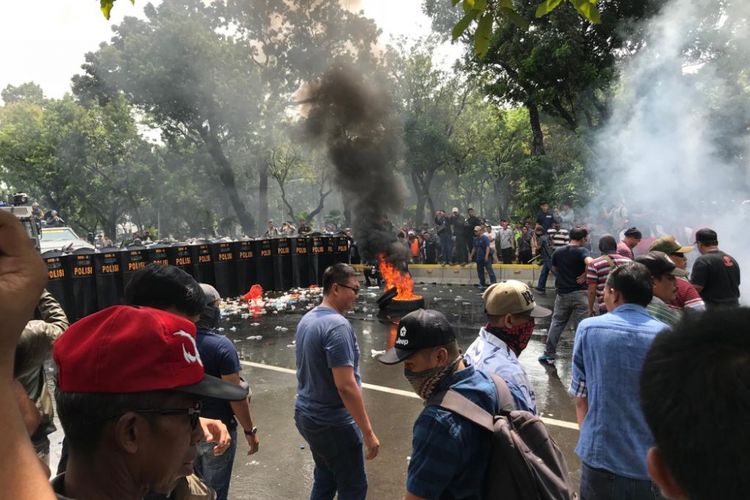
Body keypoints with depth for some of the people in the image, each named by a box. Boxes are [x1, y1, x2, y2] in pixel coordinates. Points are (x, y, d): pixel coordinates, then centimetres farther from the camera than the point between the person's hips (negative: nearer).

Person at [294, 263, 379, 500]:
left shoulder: (307, 319, 5)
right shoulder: (337, 325, -23)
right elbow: (346, 386, -26)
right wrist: (368, 432, -20)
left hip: (307, 414, 9)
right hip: (332, 422, -9)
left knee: (325, 479, 22)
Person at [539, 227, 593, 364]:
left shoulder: (558, 251, 5)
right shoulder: (581, 251, -11)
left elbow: (554, 269, 15)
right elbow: (590, 262, -30)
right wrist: (585, 275, -16)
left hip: (562, 293, 4)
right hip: (579, 293, -4)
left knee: (556, 323, 14)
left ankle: (549, 354, 16)